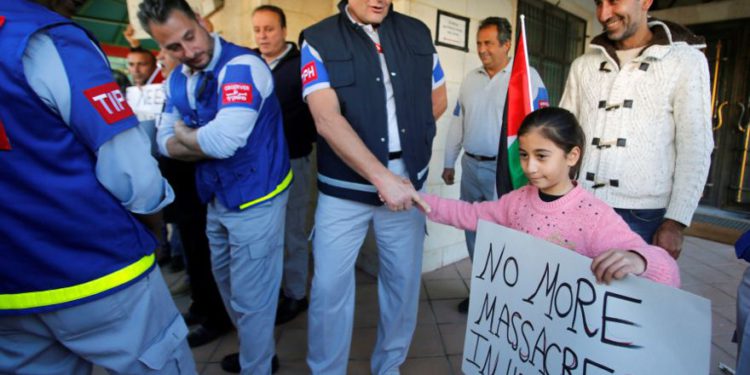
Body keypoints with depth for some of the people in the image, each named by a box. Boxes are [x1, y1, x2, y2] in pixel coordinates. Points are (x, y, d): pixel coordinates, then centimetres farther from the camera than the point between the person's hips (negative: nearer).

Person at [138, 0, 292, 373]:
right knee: (230, 288, 25)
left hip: (254, 199, -9)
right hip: (216, 199, 9)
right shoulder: (177, 80, 6)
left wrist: (184, 135, -10)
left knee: (250, 298, 6)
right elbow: (165, 143, 5)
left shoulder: (242, 66, -20)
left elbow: (224, 141, -32)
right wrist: (206, 143, -14)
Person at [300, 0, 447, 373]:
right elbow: (327, 119, -17)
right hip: (345, 186, -3)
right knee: (330, 285, 3)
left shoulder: (418, 33, 8)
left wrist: (405, 139, 4)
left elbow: (437, 99, 18)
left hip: (406, 182, 4)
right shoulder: (318, 40, -4)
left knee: (403, 279, 12)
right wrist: (382, 177, -25)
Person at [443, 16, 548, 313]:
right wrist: (449, 163, 15)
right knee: (473, 230, 13)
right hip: (471, 166, 6)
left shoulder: (527, 76, -5)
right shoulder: (470, 79, 12)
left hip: (504, 169, -6)